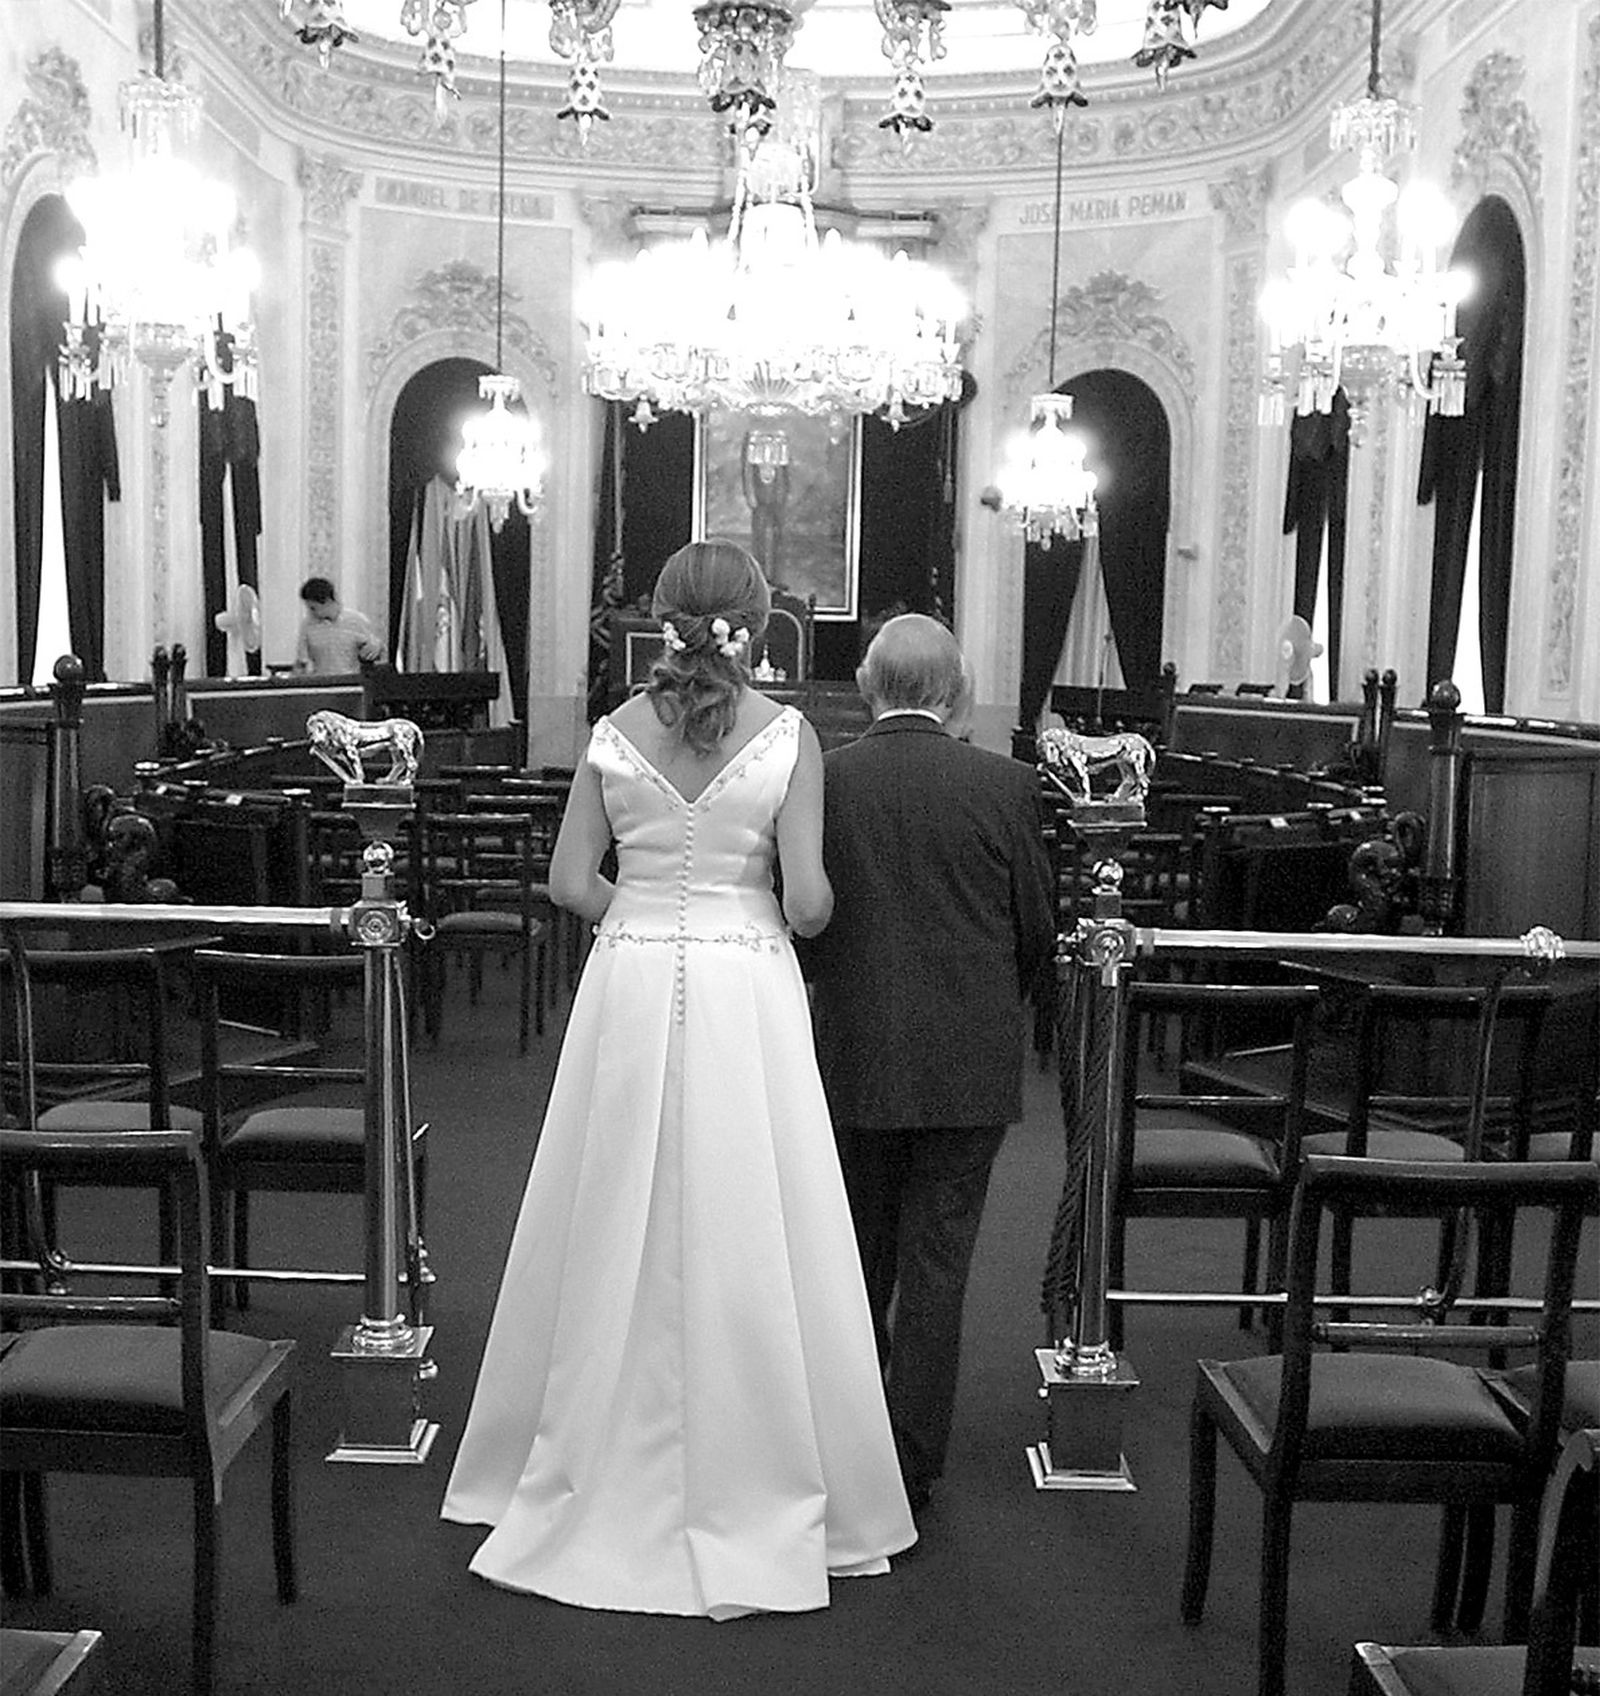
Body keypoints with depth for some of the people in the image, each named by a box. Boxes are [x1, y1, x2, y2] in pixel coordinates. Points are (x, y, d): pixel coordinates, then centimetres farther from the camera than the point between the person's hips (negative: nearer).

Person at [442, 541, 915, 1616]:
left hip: (630, 987, 2)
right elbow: (806, 902, -9)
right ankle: (752, 1497, 16)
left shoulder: (617, 730, 1)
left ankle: (603, 1484, 24)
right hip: (747, 995, -2)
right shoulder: (790, 736, -6)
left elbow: (572, 883, 0)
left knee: (618, 1241, 12)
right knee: (746, 1246, 6)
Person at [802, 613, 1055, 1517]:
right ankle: (912, 1466, 13)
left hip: (854, 1059, 1)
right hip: (970, 1062, -1)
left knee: (858, 1255, 19)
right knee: (937, 1259, 7)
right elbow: (1038, 929, 0)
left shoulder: (823, 781, -7)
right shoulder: (1006, 784, -7)